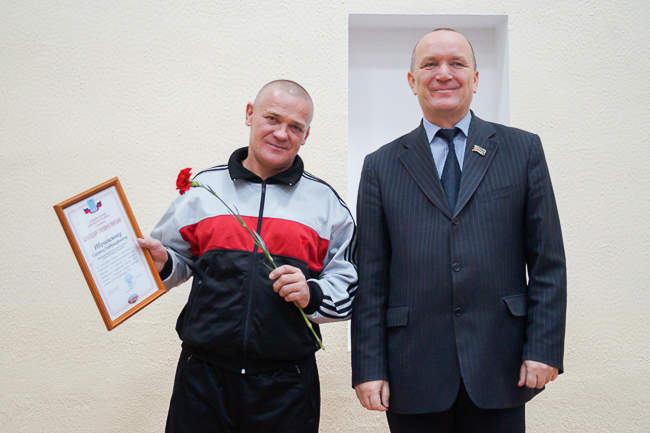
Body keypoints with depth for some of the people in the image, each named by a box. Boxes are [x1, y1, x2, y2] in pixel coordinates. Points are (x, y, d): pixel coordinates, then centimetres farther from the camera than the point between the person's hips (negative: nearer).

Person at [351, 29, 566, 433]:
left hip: (499, 369, 0)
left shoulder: (523, 149, 7)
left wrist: (544, 348, -4)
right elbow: (370, 277, 3)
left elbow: (548, 260, 4)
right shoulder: (381, 166, 7)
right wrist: (369, 367, -2)